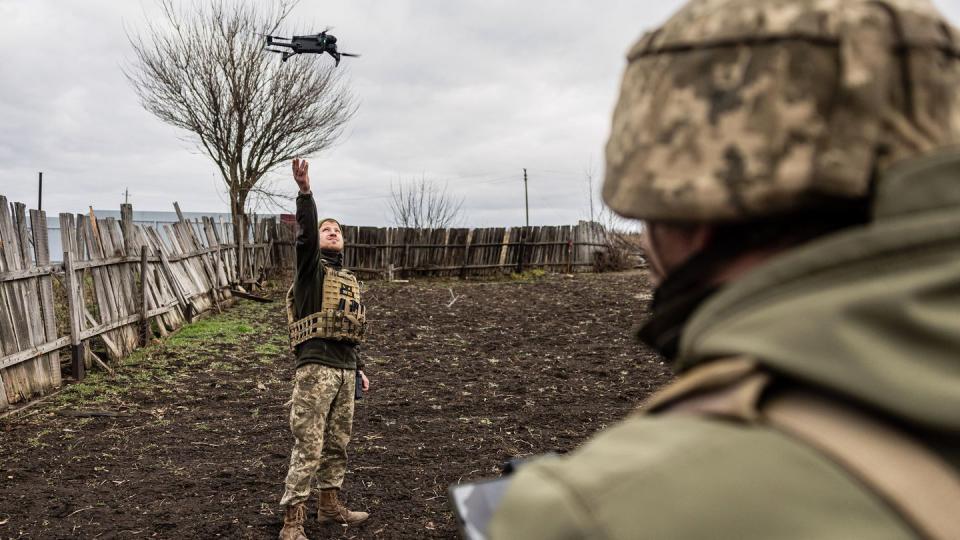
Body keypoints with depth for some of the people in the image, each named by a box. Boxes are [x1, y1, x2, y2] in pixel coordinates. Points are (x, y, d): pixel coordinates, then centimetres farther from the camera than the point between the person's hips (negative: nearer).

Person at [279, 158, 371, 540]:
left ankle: (330, 505, 31)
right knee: (308, 446, -7)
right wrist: (305, 191, -34)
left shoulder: (350, 281, 20)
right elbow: (306, 234, -19)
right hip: (316, 368, -7)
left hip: (345, 369, 7)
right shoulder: (310, 266, 1)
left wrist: (359, 368, 21)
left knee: (337, 442, 16)